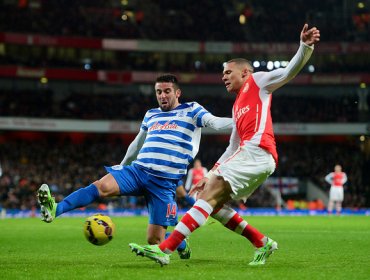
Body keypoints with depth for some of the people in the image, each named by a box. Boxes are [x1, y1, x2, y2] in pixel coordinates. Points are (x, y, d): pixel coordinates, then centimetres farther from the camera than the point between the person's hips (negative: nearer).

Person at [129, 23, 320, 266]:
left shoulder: (258, 82, 13)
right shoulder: (237, 107, 33)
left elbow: (291, 70, 0)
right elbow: (232, 148, 31)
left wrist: (305, 47, -17)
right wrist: (211, 175, 27)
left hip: (257, 150, -9)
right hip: (248, 152, 9)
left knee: (210, 194, -17)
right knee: (213, 203, 6)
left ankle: (164, 250, -25)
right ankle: (263, 243, 8)